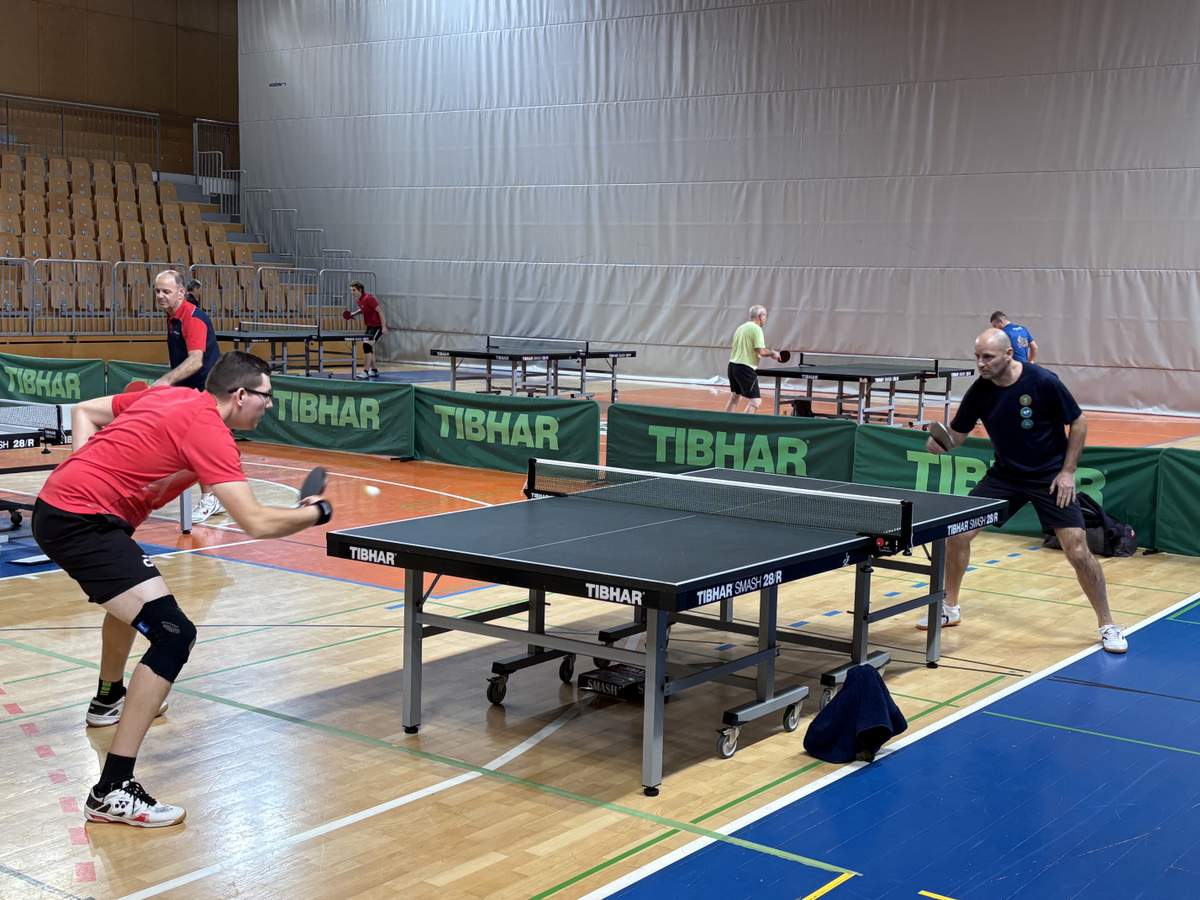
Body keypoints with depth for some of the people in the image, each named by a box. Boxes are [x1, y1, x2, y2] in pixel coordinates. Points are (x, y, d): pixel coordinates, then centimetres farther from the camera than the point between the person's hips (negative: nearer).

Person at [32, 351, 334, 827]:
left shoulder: (168, 396, 12)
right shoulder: (207, 429, -15)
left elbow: (83, 411, 22)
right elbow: (256, 522, -20)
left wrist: (88, 472, 13)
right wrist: (315, 512, -3)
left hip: (56, 506, 10)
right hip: (82, 520, -10)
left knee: (133, 598, 37)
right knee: (173, 633, -17)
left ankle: (110, 698, 63)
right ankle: (113, 792, -18)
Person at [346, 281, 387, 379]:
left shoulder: (368, 298, -21)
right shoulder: (358, 300, 5)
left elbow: (380, 311, -20)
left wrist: (384, 327, -25)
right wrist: (354, 313, 6)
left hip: (377, 326, -10)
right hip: (370, 326, 10)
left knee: (367, 345, -21)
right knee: (369, 347, 14)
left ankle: (365, 372, -21)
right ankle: (374, 371, 26)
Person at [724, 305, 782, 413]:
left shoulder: (740, 327, 14)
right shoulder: (756, 328, -11)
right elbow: (761, 351, -20)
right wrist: (773, 353, -1)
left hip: (732, 365, 9)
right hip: (745, 369, -9)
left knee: (734, 397, 23)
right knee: (755, 402, -8)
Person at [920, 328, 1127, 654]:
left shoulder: (1044, 382, -21)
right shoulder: (979, 391, -9)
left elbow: (1078, 422, -9)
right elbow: (957, 434, 0)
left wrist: (1067, 471, -12)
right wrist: (939, 442, -23)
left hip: (1050, 477, -4)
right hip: (1005, 475, 4)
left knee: (1078, 551, -12)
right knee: (957, 533, -4)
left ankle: (1107, 625, 8)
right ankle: (949, 608, 17)